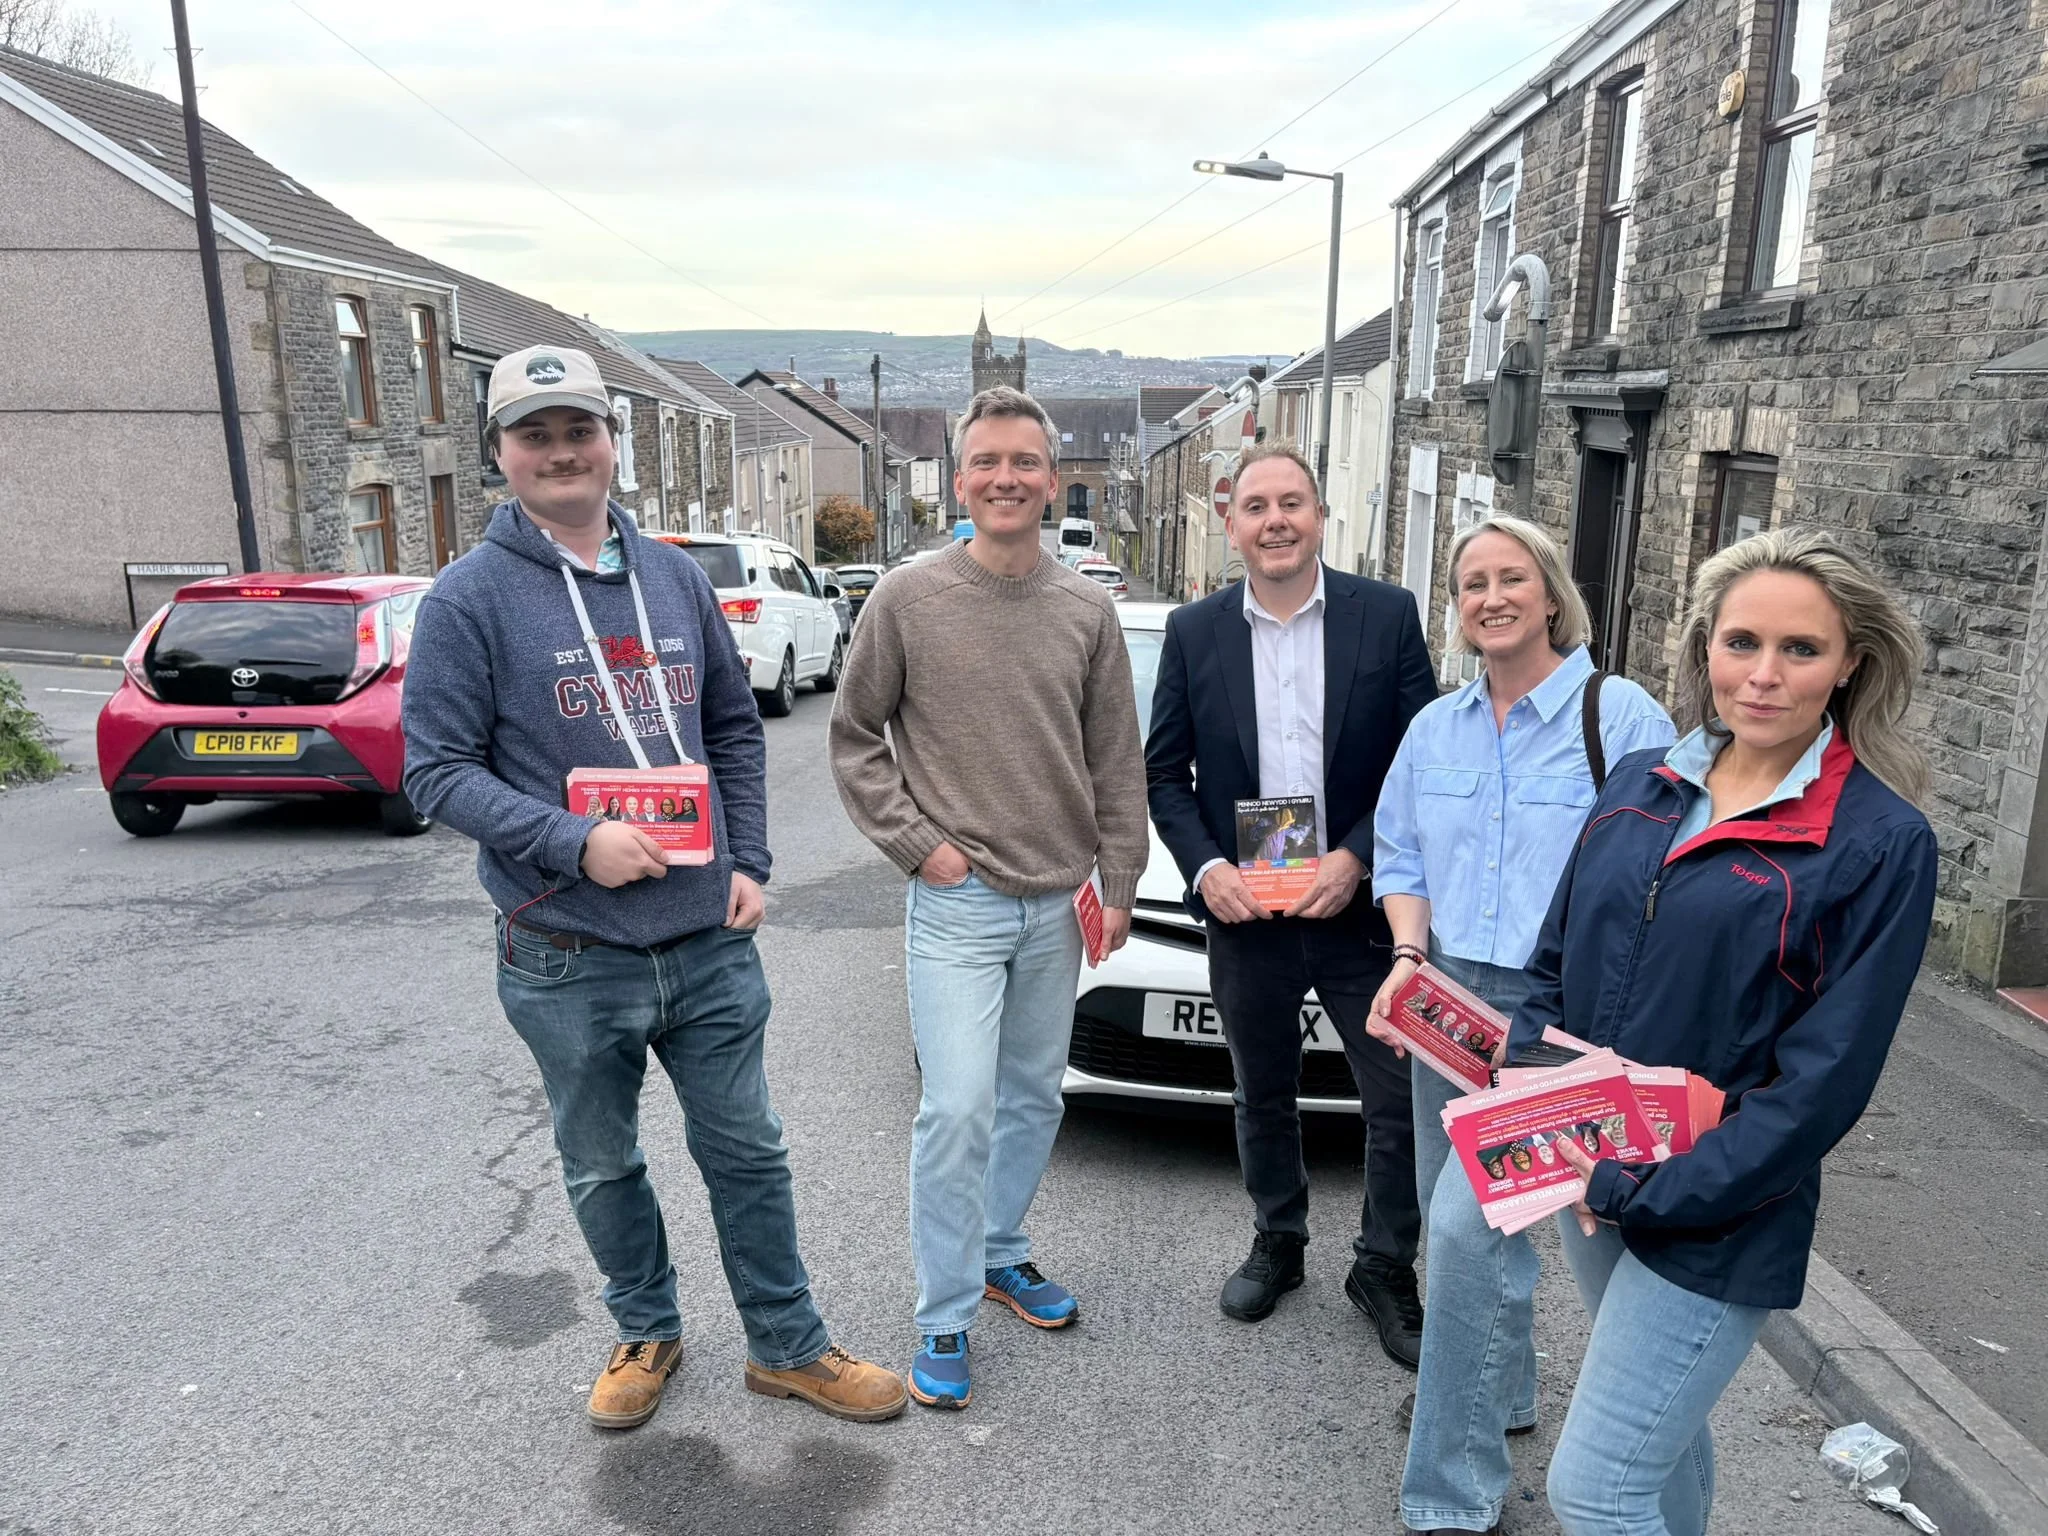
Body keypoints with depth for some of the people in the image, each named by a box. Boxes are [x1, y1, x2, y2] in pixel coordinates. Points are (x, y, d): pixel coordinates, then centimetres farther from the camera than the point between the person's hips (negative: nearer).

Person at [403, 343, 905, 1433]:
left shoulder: (676, 579, 6)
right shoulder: (470, 599, -8)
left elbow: (735, 729, 13)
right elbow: (436, 769, -9)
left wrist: (747, 863, 2)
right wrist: (574, 843, -22)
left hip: (709, 941, 3)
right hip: (569, 961, -3)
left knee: (747, 1151, 14)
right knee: (603, 1169, 16)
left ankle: (787, 1345, 32)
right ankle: (647, 1335, 40)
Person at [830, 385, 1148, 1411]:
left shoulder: (1088, 610, 2)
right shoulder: (908, 598, -6)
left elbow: (1117, 762, 6)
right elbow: (854, 739, 0)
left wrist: (1119, 884, 5)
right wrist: (917, 843, -8)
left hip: (1057, 905, 4)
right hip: (956, 905, -4)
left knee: (1034, 1097, 16)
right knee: (958, 1109, -7)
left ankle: (1001, 1252, 38)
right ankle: (944, 1318, 12)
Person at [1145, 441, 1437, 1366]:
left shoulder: (1387, 615, -5)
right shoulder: (1193, 632, 0)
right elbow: (1166, 772, 4)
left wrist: (1359, 857, -15)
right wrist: (1204, 867, -11)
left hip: (1361, 906, -1)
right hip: (1244, 913, 2)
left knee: (1401, 1102, 7)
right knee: (1263, 1098, 19)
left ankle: (1384, 1270, 30)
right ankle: (1277, 1244, 41)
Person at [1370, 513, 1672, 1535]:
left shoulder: (1620, 715, -9)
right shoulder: (1435, 728, 9)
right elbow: (1401, 856, 14)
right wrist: (1410, 955, -4)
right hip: (1450, 998, 6)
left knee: (1470, 1224, -11)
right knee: (1453, 1210, 17)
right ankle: (1495, 1389, 43)